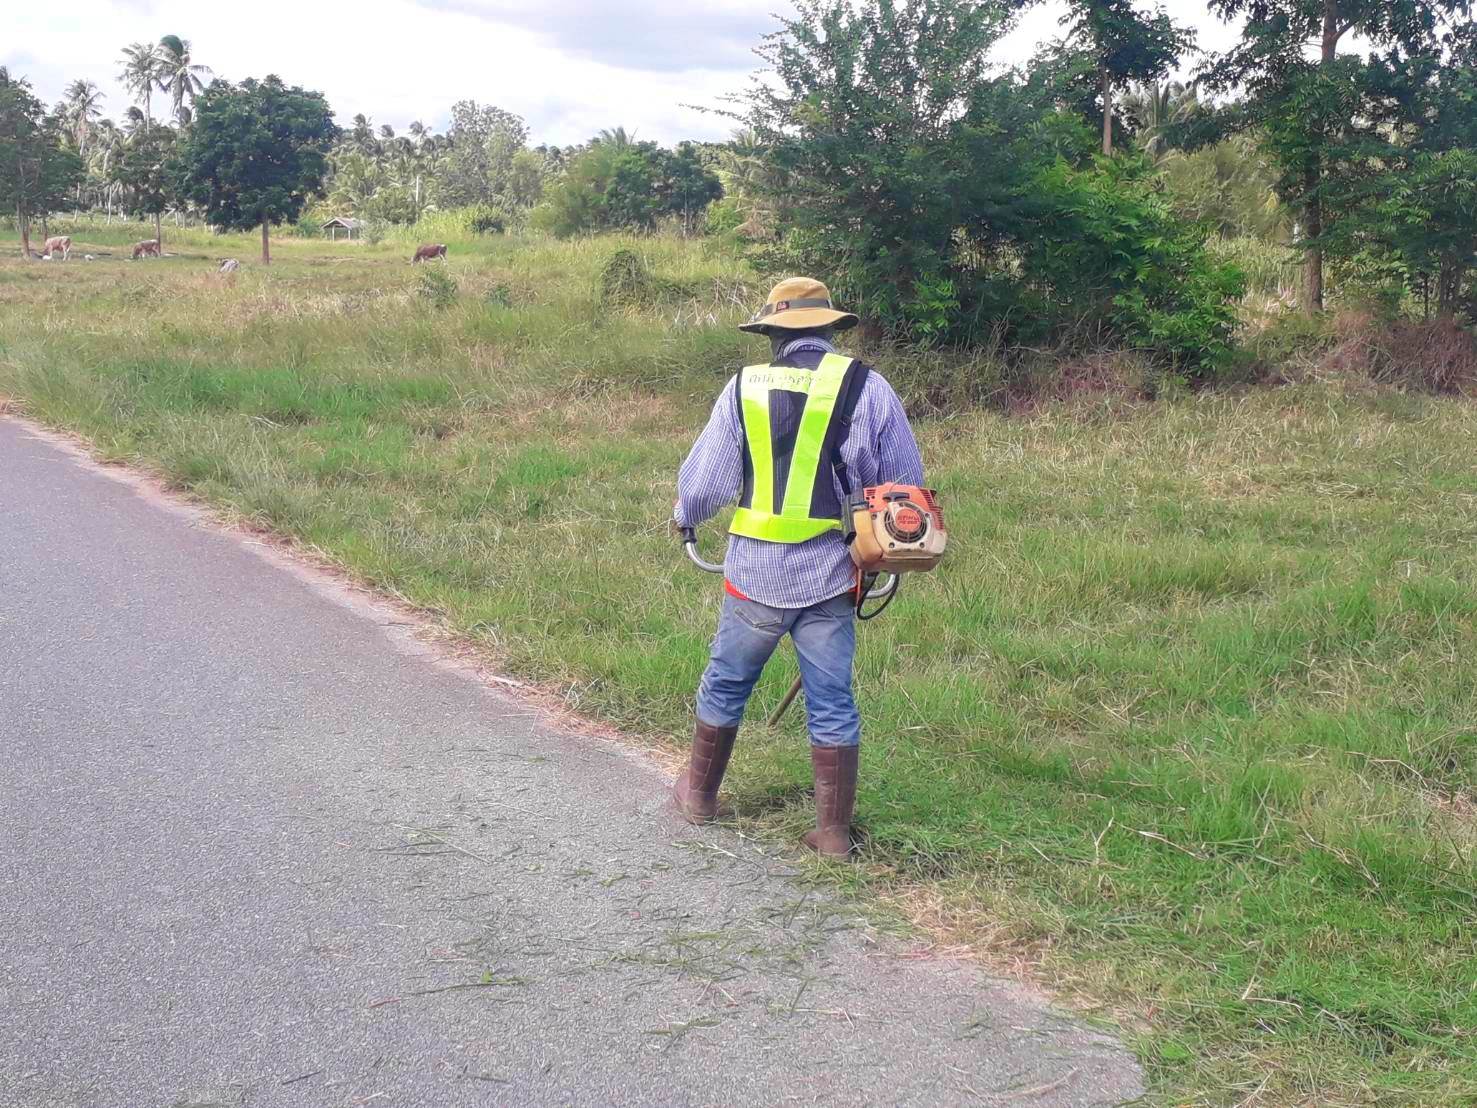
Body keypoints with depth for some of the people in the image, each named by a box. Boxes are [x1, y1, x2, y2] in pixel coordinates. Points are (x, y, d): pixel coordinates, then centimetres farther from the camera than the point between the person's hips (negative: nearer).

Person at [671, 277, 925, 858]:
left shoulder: (746, 386, -2)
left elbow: (703, 480, 3)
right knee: (832, 702, 9)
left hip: (755, 573, 1)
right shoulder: (866, 386, -4)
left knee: (726, 684, 19)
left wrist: (683, 517, 24)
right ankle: (834, 830, 13)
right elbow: (906, 484, 1)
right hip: (830, 576, 0)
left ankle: (699, 793, 35)